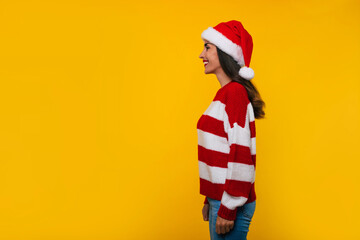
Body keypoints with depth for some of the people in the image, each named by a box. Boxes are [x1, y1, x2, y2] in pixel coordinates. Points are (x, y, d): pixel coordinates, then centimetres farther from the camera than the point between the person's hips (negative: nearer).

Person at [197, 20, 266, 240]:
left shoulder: (235, 93, -16)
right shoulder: (225, 94, 11)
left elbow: (241, 155, -21)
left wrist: (228, 209, -19)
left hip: (231, 203, -9)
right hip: (218, 197, 9)